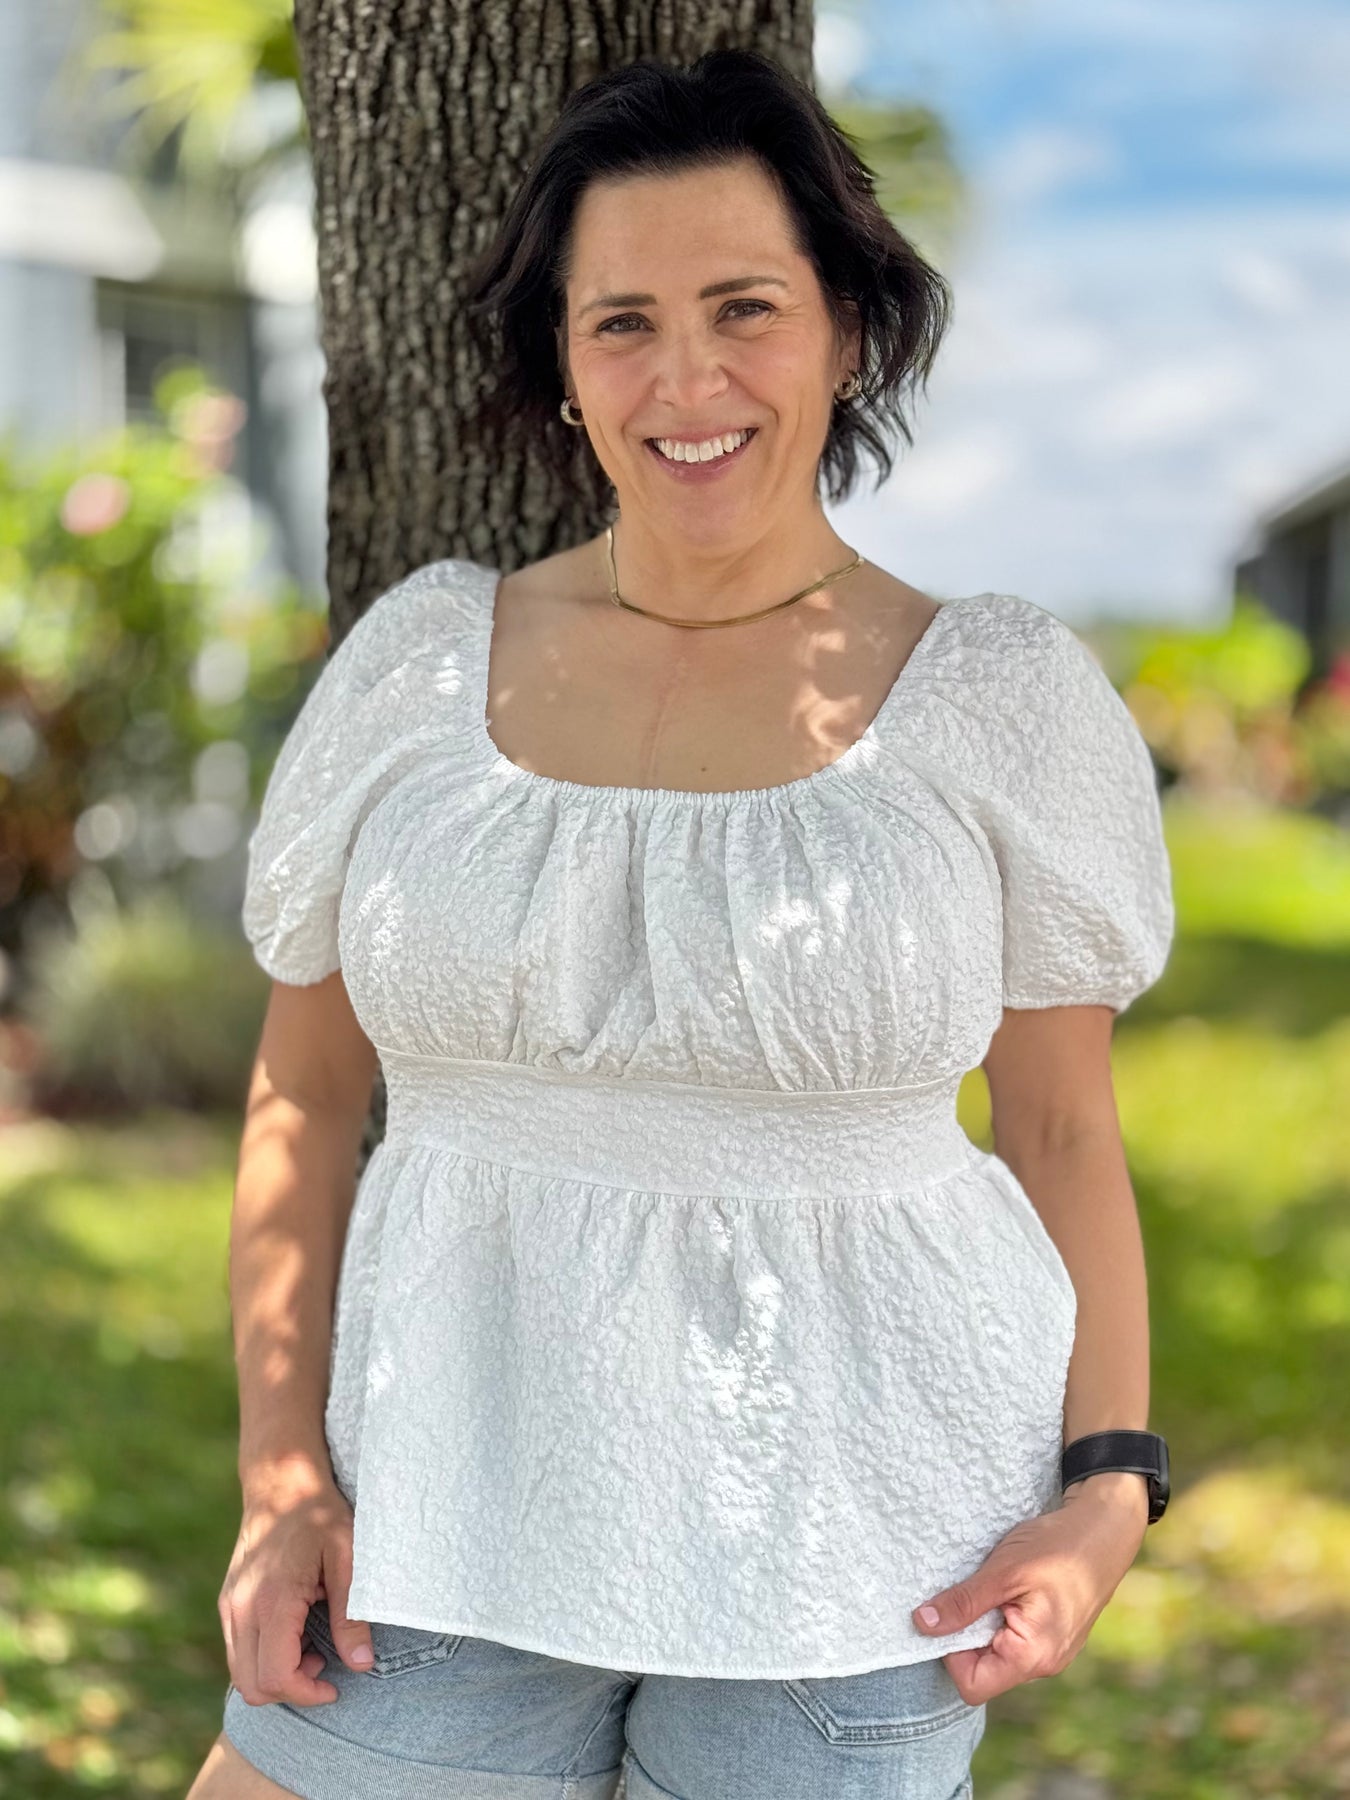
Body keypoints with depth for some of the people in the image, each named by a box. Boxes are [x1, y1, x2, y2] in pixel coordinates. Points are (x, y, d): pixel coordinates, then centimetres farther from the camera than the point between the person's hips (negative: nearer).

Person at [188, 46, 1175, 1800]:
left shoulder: (1001, 698, -2)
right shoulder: (420, 657, 3)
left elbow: (1064, 1130, 4)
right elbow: (302, 1094, 7)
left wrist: (1109, 1488, -6)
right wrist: (281, 1472, -1)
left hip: (848, 1559, -1)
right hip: (455, 1507, 2)